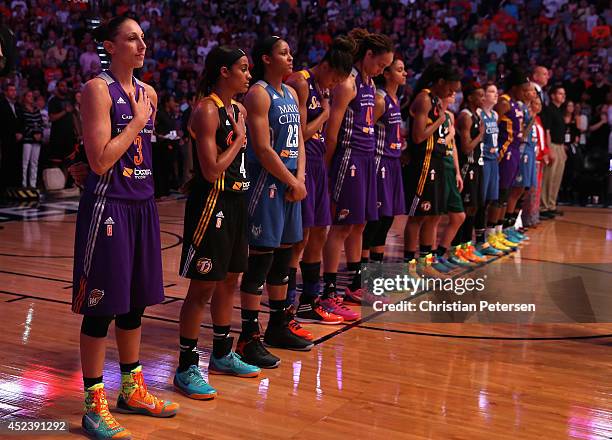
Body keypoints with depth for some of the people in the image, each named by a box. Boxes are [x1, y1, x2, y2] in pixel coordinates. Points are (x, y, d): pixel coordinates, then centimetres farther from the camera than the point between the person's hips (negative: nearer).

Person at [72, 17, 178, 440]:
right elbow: (100, 161, -19)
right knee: (101, 308, 0)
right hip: (108, 206, -7)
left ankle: (133, 389, 29)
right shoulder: (98, 89, -11)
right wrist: (137, 120, -12)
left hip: (142, 203, 7)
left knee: (135, 302, 15)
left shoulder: (147, 92, 12)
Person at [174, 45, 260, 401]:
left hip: (236, 201, 9)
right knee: (203, 287, -4)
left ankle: (222, 354, 31)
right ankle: (186, 368, 7)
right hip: (212, 202, -9)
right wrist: (239, 139, -12)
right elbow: (211, 171, -22)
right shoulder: (207, 110, -15)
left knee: (229, 281, 16)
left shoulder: (239, 109, 12)